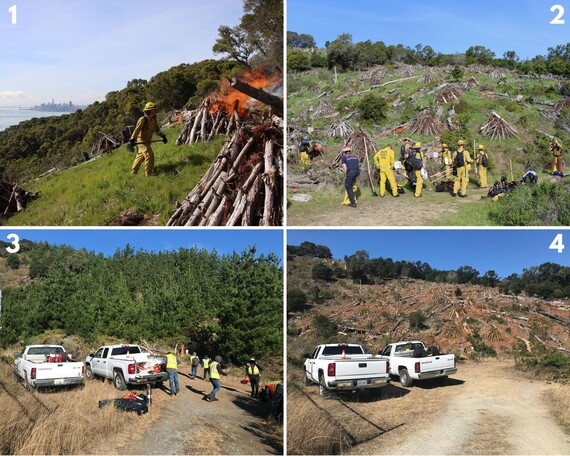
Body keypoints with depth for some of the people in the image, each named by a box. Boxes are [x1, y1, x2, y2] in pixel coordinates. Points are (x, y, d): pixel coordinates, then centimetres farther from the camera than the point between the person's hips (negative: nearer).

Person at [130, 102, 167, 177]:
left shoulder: (153, 120, 6)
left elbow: (157, 129, 18)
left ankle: (133, 171, 35)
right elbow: (136, 130, -23)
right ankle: (148, 174, -10)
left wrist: (163, 136, 8)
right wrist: (132, 139, -30)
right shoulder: (143, 120, -19)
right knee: (149, 155, -17)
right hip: (141, 141, -9)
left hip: (147, 141, 9)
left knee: (141, 156, 19)